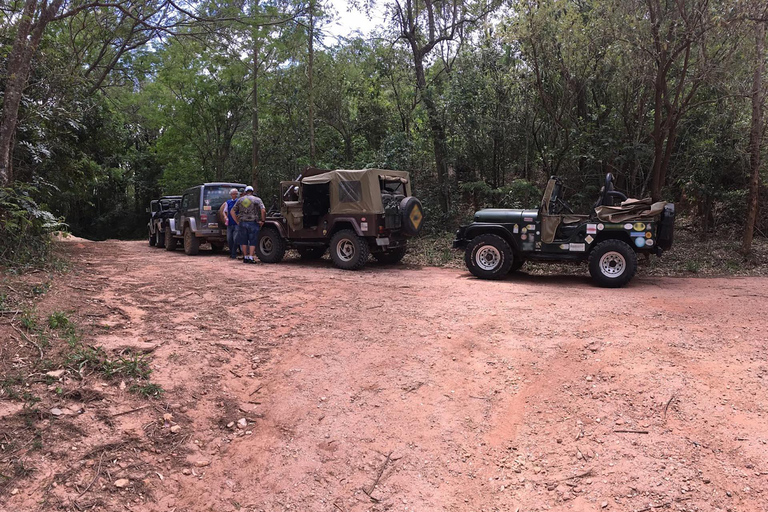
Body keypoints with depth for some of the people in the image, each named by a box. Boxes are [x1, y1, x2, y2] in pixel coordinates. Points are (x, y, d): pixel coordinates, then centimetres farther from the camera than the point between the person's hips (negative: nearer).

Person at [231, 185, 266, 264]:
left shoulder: (240, 200, 11)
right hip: (253, 223, -2)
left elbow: (232, 211, 9)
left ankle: (245, 257, 16)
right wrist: (262, 220, -2)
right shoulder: (257, 200, 2)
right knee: (252, 242, 3)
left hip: (242, 223, 3)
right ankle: (251, 258, -1)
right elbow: (263, 210, -12)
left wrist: (237, 222, 11)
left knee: (243, 241, 12)